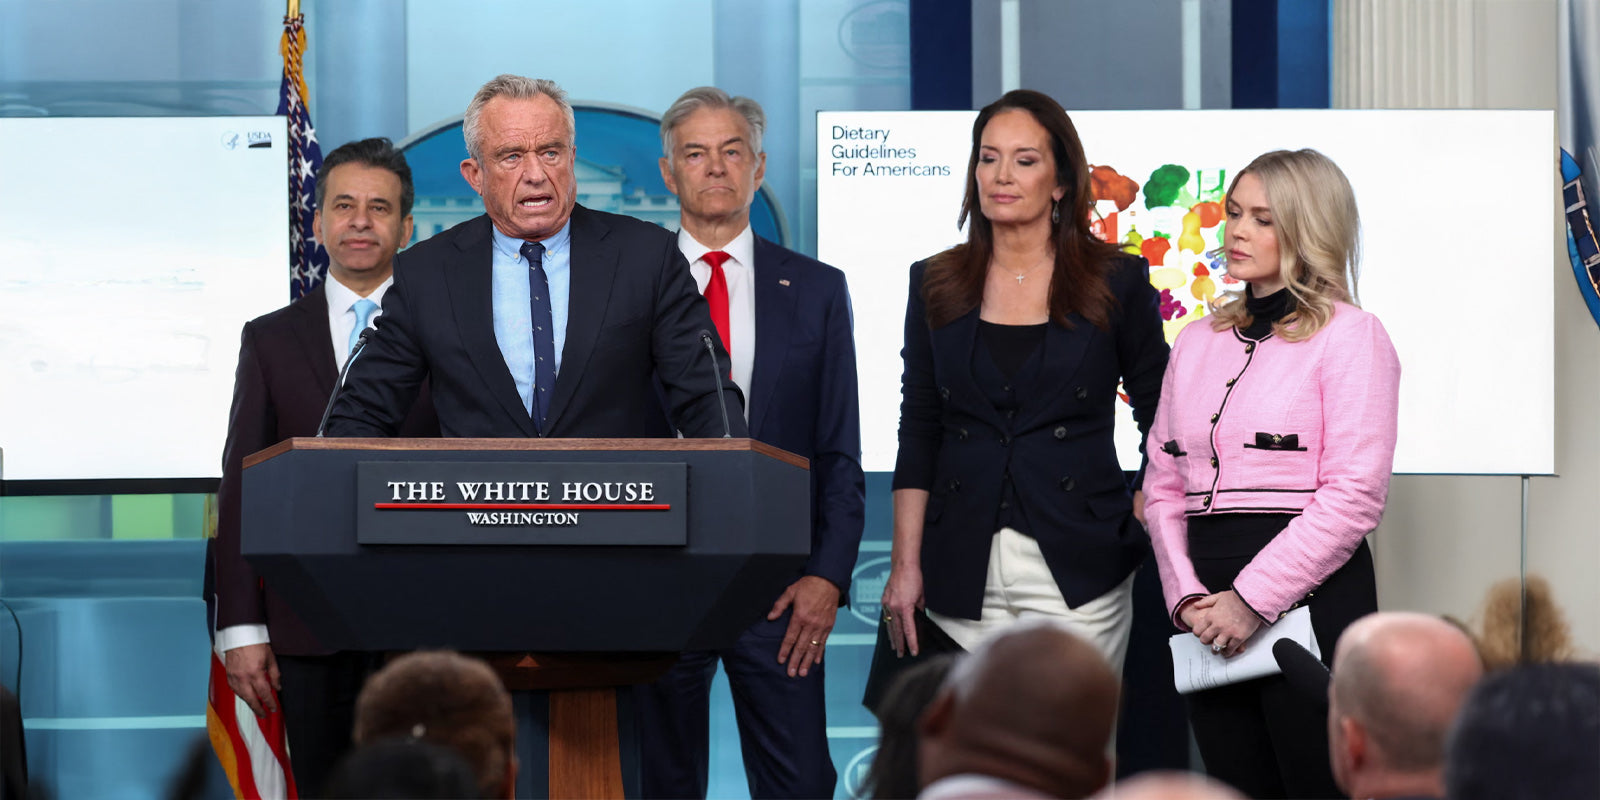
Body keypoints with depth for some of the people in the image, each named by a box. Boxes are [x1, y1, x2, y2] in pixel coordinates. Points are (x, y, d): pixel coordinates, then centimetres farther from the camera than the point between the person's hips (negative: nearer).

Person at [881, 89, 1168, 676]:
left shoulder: (1117, 282, 3)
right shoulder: (936, 285, 9)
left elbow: (1162, 420, 10)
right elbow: (918, 434, 10)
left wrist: (1147, 517, -3)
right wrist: (905, 564, 3)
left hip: (1077, 573, -2)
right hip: (963, 575, 2)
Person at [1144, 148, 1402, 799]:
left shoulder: (1349, 336, -1)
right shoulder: (1197, 343, 18)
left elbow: (1354, 494, -10)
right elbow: (1163, 485, 15)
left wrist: (1253, 598, -14)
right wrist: (1185, 593, -2)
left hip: (1311, 596, -5)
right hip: (1212, 621, 6)